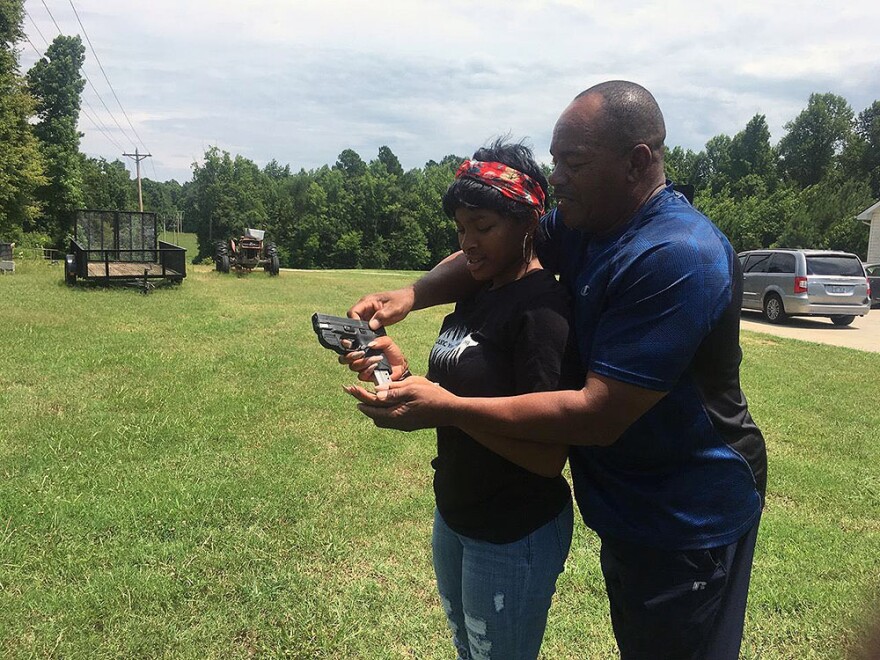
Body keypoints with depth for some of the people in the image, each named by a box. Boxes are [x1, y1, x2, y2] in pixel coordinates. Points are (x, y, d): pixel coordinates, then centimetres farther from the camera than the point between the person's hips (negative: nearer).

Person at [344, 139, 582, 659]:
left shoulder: (543, 306, -23)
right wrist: (405, 375, -12)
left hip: (515, 536, -8)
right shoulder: (479, 295, 3)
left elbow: (548, 456, -25)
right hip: (454, 516, 8)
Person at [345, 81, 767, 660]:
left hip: (688, 522, -8)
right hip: (623, 504, 8)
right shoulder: (582, 223, -3)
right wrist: (410, 296, -15)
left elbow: (598, 415, -32)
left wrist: (446, 408, -30)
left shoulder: (678, 258, -30)